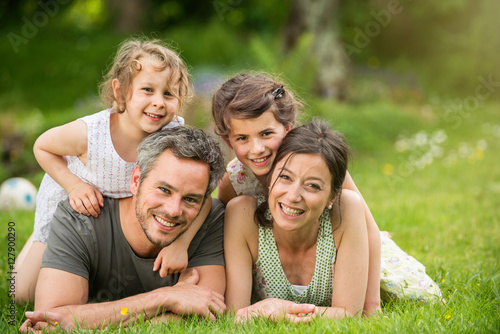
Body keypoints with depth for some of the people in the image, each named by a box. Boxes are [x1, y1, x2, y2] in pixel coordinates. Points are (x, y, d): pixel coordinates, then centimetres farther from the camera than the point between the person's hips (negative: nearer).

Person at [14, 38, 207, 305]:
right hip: (67, 199, -2)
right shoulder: (89, 133, -38)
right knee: (26, 295, 8)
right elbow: (42, 147, -17)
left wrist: (180, 243, -42)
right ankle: (39, 239, 36)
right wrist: (74, 184, -32)